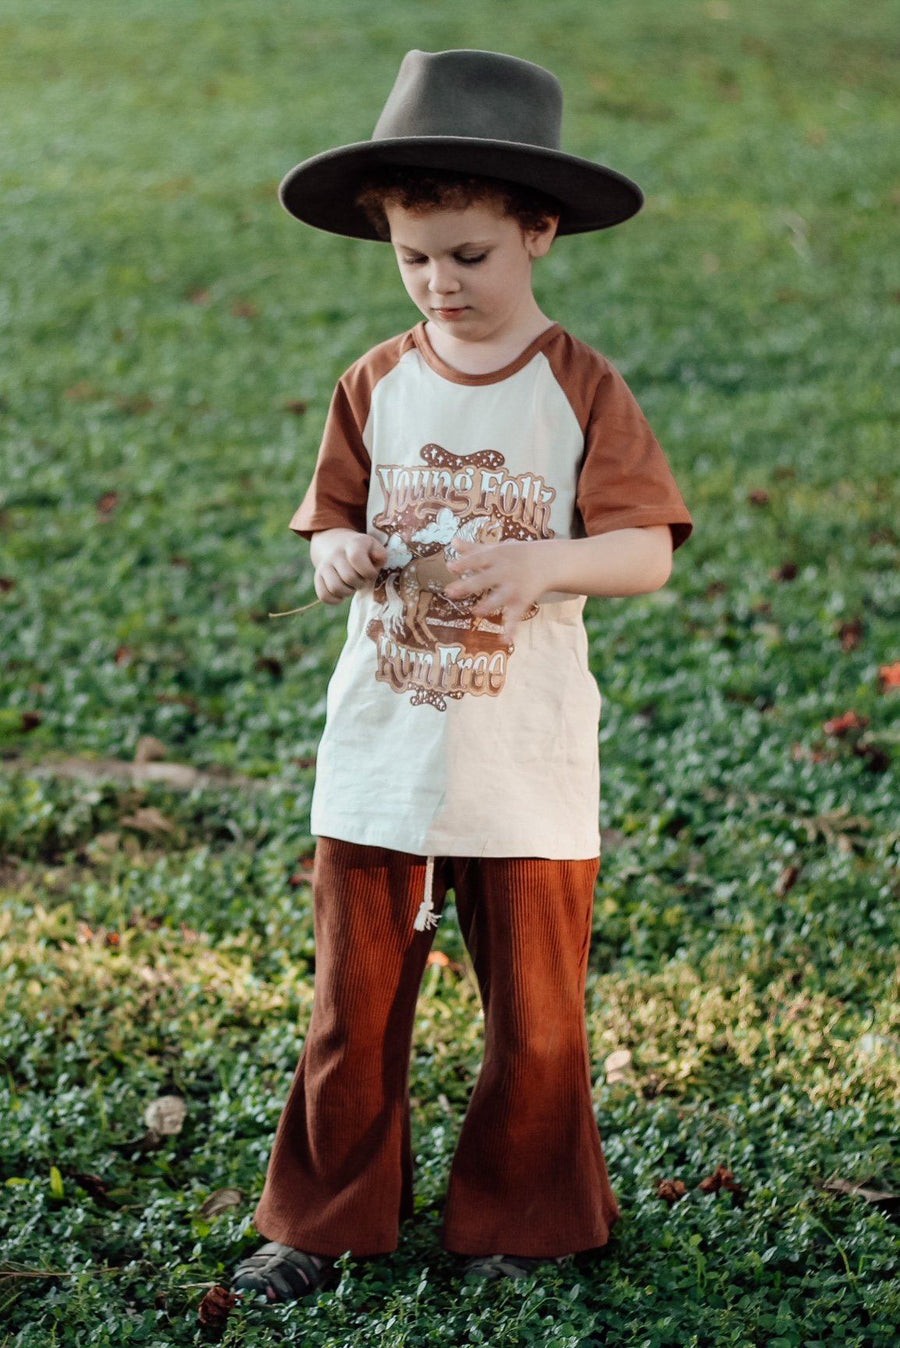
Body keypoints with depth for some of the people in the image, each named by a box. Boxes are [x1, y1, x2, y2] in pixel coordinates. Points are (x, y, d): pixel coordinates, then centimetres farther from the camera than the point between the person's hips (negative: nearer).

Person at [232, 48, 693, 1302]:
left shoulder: (579, 388, -6)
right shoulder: (377, 386, 3)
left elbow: (648, 549, -10)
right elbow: (330, 529, 8)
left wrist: (540, 562, -28)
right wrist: (339, 557, -16)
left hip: (526, 767, -2)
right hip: (380, 762, 2)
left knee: (535, 1011, 9)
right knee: (354, 1004, 8)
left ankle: (519, 1221, 27)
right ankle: (328, 1218, 22)